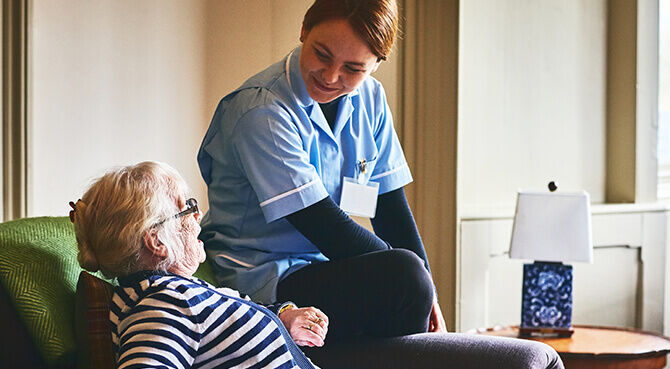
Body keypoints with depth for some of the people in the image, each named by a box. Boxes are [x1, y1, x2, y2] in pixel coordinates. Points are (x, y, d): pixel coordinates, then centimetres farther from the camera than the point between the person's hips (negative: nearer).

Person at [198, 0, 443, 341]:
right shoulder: (261, 112, -19)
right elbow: (322, 226, -22)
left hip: (328, 266, 8)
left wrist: (426, 293, -5)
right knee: (404, 274, -27)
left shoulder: (370, 99, 5)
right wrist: (413, 282, -19)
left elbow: (390, 203, 6)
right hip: (263, 283, -8)